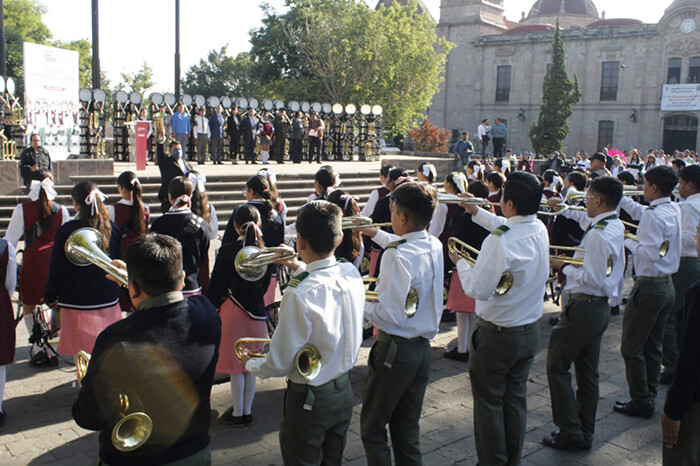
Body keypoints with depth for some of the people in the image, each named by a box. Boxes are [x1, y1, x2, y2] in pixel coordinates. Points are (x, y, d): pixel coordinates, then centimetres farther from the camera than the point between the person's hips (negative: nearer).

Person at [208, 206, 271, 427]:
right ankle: (247, 411, 23)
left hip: (232, 311, -3)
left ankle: (237, 413, 17)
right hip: (257, 311, 4)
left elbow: (216, 285, -8)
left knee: (236, 366, 7)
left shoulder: (227, 251, -14)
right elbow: (265, 284, 7)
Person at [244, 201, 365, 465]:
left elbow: (281, 364, -21)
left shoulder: (300, 295, -31)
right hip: (344, 392, 6)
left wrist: (251, 365, -3)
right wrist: (300, 268, 15)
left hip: (308, 400, -6)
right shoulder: (352, 274, -10)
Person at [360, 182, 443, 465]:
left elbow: (391, 315, -26)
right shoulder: (434, 246, 0)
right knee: (407, 431, 17)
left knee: (372, 429, 10)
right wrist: (375, 233, 31)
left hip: (395, 350, -7)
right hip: (423, 348, 8)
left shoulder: (396, 256, -24)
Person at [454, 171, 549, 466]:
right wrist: (477, 212, 24)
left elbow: (478, 289, -24)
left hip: (497, 334, -7)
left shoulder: (499, 242, -27)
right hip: (530, 330, 7)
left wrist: (459, 262, -9)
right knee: (516, 398, 20)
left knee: (489, 400, 10)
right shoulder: (540, 230, -3)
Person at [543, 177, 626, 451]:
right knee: (587, 371, 15)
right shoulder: (616, 226, 6)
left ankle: (570, 432, 7)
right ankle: (584, 434, 25)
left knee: (557, 366, 2)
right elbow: (587, 219, 29)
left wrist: (562, 266, -14)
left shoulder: (597, 235, -23)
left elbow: (593, 279, -25)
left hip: (584, 308, -9)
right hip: (601, 308, 9)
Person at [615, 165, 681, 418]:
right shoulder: (673, 210, 6)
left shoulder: (653, 216, -21)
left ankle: (641, 402, 8)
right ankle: (649, 395, 26)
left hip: (649, 286, -9)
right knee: (653, 347, 17)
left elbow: (650, 253, -27)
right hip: (668, 285, 9)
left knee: (632, 348, 2)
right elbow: (640, 212, 22)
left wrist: (627, 241, -13)